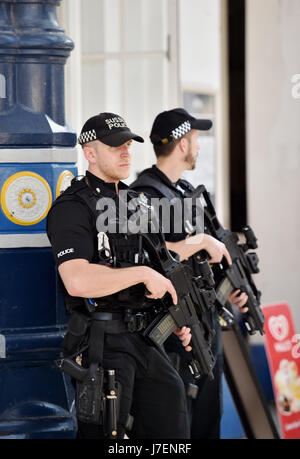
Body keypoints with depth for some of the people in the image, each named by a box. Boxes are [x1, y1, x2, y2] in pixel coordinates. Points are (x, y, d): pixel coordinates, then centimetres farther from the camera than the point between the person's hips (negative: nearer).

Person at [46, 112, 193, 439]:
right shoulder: (72, 208, -12)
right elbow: (77, 281, -27)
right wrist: (144, 274, -21)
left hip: (144, 338, 8)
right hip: (103, 343, -8)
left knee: (172, 429, 11)